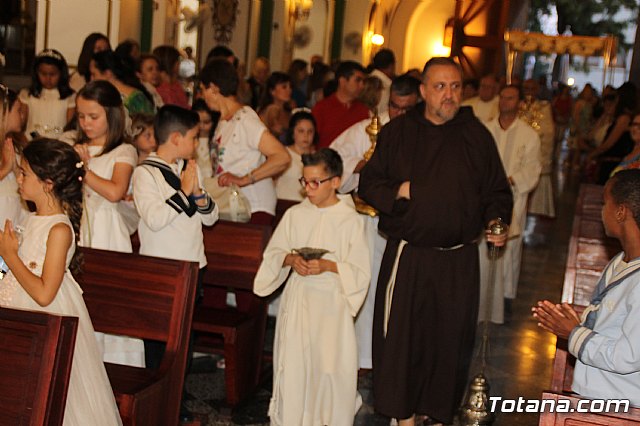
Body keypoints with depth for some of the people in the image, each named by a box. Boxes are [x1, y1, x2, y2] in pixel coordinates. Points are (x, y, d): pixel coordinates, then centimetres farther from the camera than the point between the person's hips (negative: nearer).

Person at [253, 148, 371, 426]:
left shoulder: (350, 220, -5)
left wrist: (328, 266, -21)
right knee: (293, 363, 4)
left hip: (332, 301, -3)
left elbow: (360, 271, -6)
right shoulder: (295, 215, 4)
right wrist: (290, 259, -13)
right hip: (297, 299, 3)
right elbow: (272, 253, 8)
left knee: (331, 366, -6)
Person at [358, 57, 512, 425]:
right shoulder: (397, 132, 6)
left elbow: (497, 191, 10)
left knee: (451, 338, 7)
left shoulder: (477, 136, 6)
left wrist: (496, 220, -8)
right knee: (400, 335, 3)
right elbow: (369, 183, 8)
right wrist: (398, 192, -10)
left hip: (459, 259, 0)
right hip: (407, 256, 0)